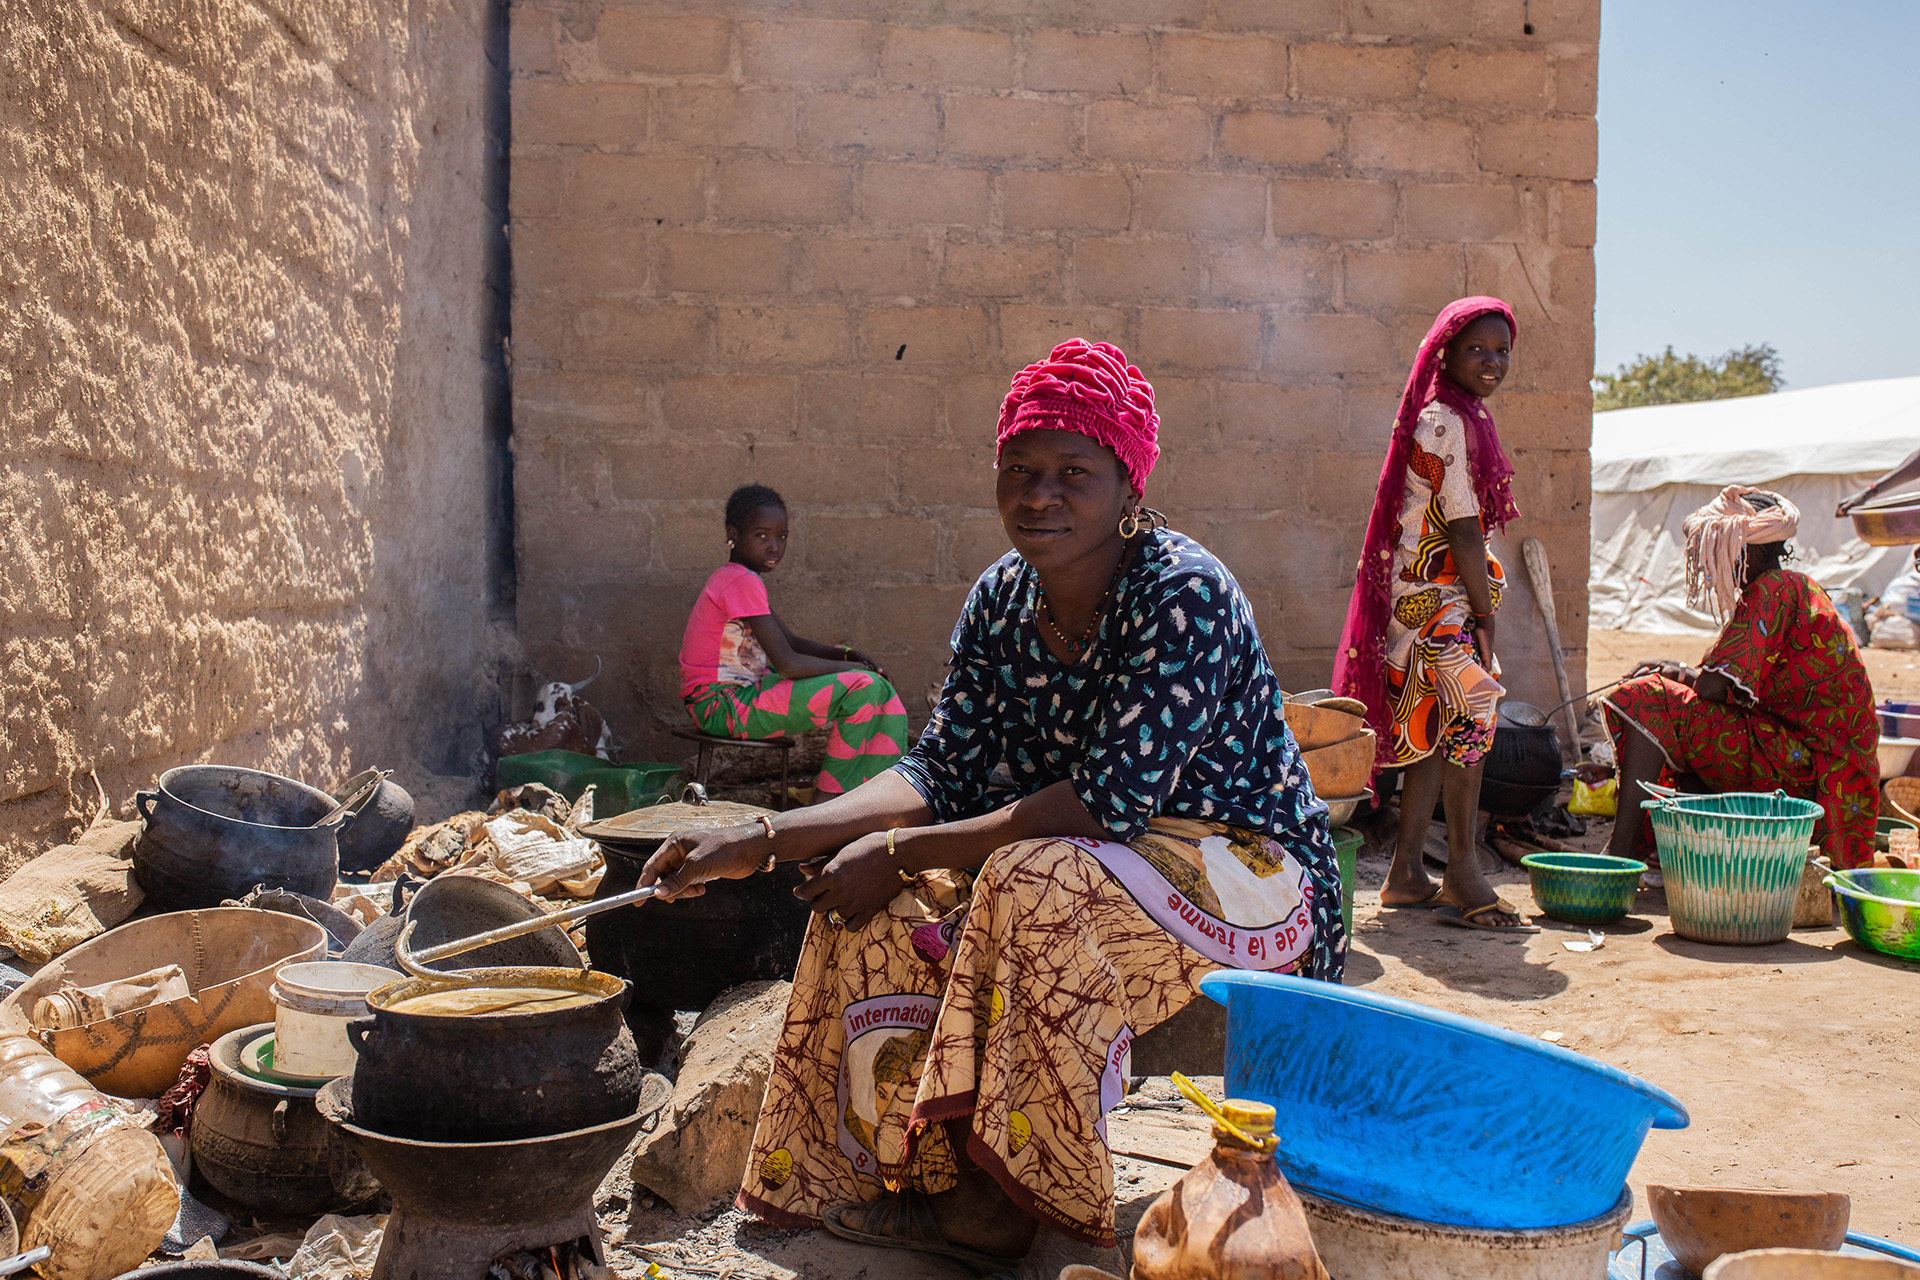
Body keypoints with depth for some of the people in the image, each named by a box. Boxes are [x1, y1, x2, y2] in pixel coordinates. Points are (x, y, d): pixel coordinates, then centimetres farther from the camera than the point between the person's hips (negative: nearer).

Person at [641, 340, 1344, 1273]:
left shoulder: (1184, 597, -21)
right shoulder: (1001, 601, 0)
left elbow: (1111, 801, -28)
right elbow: (941, 774, -3)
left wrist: (900, 852, -26)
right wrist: (760, 840, -15)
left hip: (1249, 881, -7)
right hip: (1083, 869, 7)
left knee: (1034, 884, -33)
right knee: (881, 904, -10)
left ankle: (999, 1198, -17)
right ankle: (931, 1180, -3)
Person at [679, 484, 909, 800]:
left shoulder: (733, 578, 14)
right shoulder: (743, 582, -18)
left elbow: (792, 641, 16)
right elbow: (787, 664, -23)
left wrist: (848, 655, 0)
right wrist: (853, 667, -10)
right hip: (725, 706, -11)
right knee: (863, 687, -18)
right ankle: (825, 799, -6)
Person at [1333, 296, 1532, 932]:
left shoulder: (1462, 417, 17)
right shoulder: (1447, 422, -14)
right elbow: (1461, 528, -17)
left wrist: (1479, 606, 14)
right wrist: (1485, 613, -13)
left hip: (1425, 594, 10)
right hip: (1440, 597, -10)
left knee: (1435, 732, 9)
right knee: (1468, 718, -9)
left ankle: (1406, 873, 14)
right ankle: (1463, 874, -2)